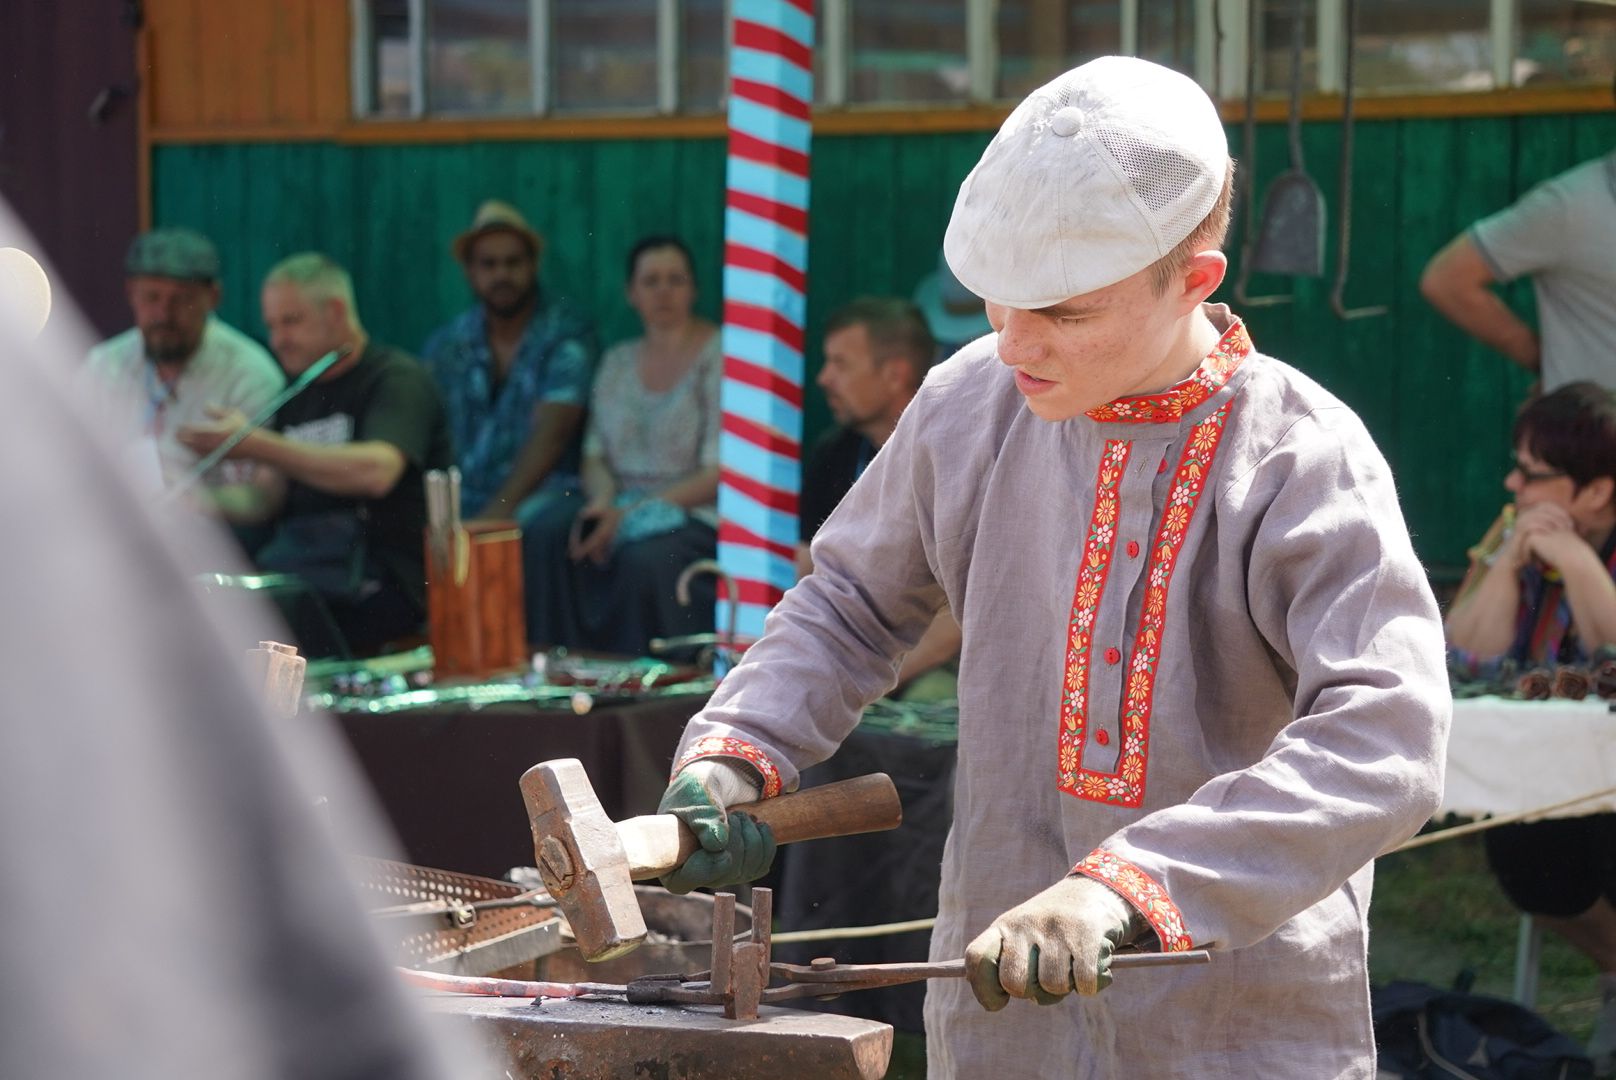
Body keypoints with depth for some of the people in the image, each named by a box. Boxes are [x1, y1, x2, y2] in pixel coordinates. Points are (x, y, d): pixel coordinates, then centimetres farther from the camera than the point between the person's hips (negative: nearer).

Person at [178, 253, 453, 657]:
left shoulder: (397, 378, -2)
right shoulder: (298, 397, 23)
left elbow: (376, 472, -21)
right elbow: (268, 496, 19)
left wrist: (254, 445, -20)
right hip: (295, 556, 7)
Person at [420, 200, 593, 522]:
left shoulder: (565, 336, -1)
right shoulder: (445, 345, 13)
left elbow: (550, 437, -11)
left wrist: (498, 511, -21)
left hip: (538, 493, -3)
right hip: (460, 500, 3)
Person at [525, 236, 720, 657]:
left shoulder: (719, 358, -3)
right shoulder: (617, 362, 17)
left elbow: (719, 474, -10)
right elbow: (595, 455, 16)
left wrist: (631, 514, -17)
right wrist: (603, 502, -9)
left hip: (696, 514, -5)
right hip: (621, 508, 6)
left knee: (646, 559, -38)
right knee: (543, 540, -24)